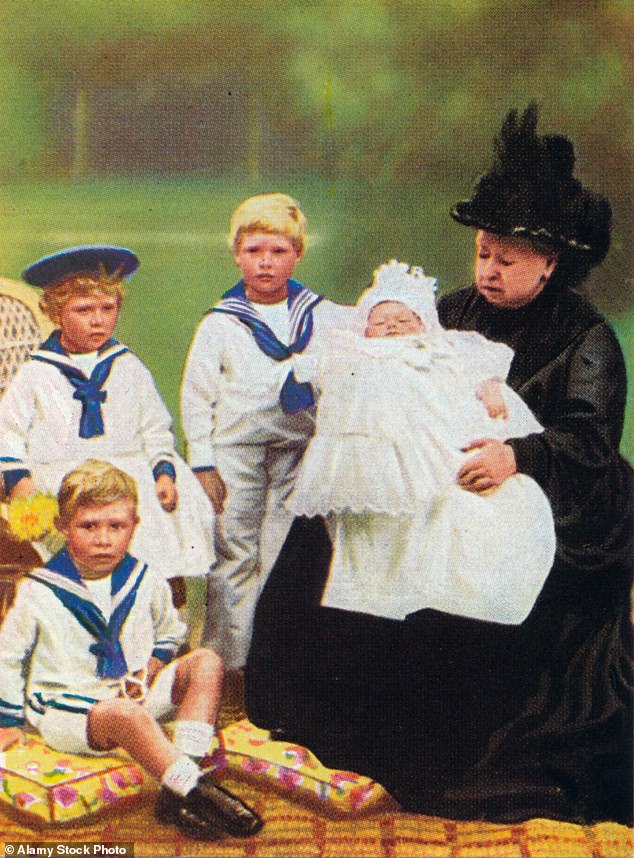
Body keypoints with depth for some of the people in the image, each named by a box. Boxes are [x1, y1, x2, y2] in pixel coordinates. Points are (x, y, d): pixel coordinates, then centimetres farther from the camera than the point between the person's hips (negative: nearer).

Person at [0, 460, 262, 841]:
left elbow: (170, 633, 22)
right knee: (125, 715, -39)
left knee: (207, 663, -16)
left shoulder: (146, 581, 5)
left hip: (135, 695, 6)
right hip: (67, 710, -5)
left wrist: (149, 670, 2)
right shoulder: (38, 592, -6)